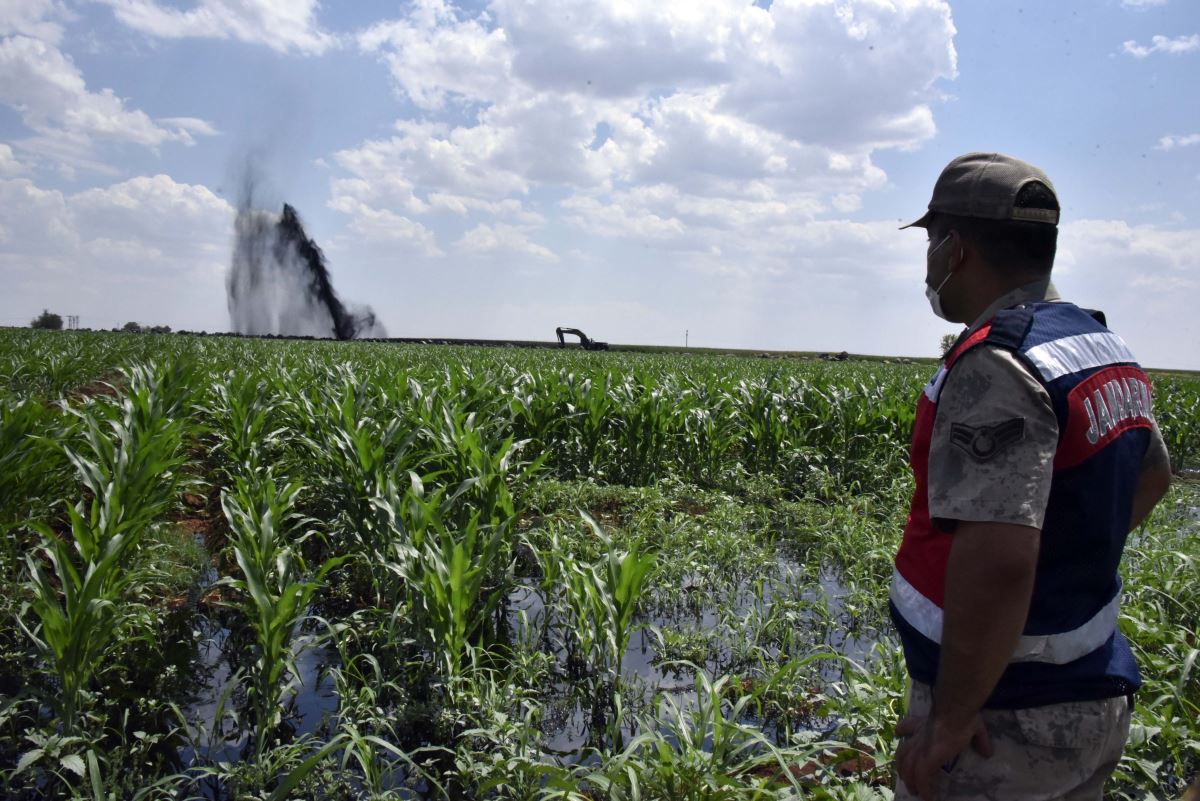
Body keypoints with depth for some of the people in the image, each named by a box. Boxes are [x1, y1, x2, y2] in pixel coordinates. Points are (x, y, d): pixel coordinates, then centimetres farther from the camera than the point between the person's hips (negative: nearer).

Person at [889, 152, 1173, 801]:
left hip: (1004, 721, -9)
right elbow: (1150, 476, 22)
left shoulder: (995, 367, -25)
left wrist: (952, 718, -23)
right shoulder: (1104, 348, 5)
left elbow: (998, 562, -33)